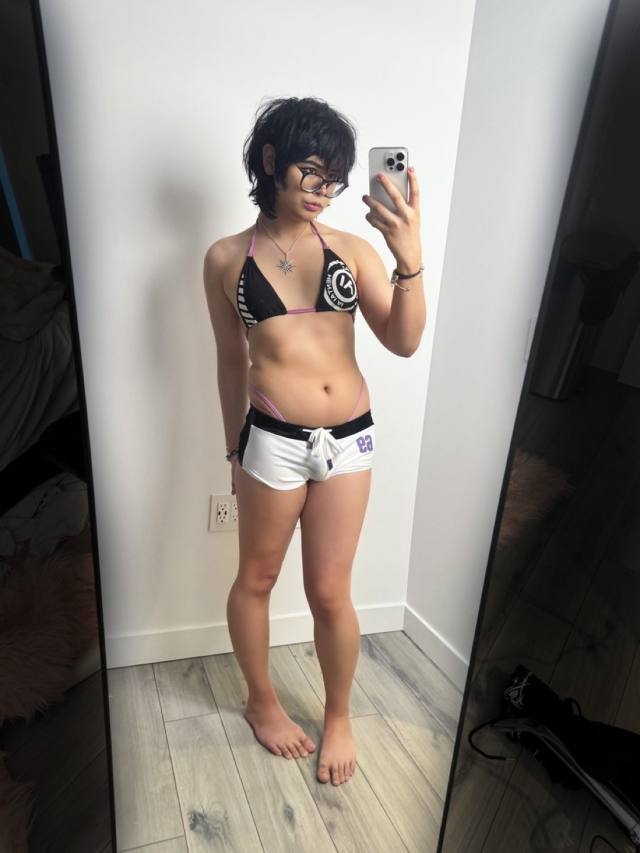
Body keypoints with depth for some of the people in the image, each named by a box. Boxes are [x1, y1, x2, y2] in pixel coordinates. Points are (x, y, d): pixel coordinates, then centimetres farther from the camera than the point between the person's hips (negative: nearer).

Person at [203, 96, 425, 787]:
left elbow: (403, 342, -5)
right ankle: (261, 700, 45)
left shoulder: (353, 249, 3)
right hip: (273, 441, 0)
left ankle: (339, 716, 39)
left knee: (330, 593, 11)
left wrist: (410, 258, -21)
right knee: (256, 579, 17)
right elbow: (232, 361, 8)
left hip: (349, 440, 1)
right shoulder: (227, 258, 2)